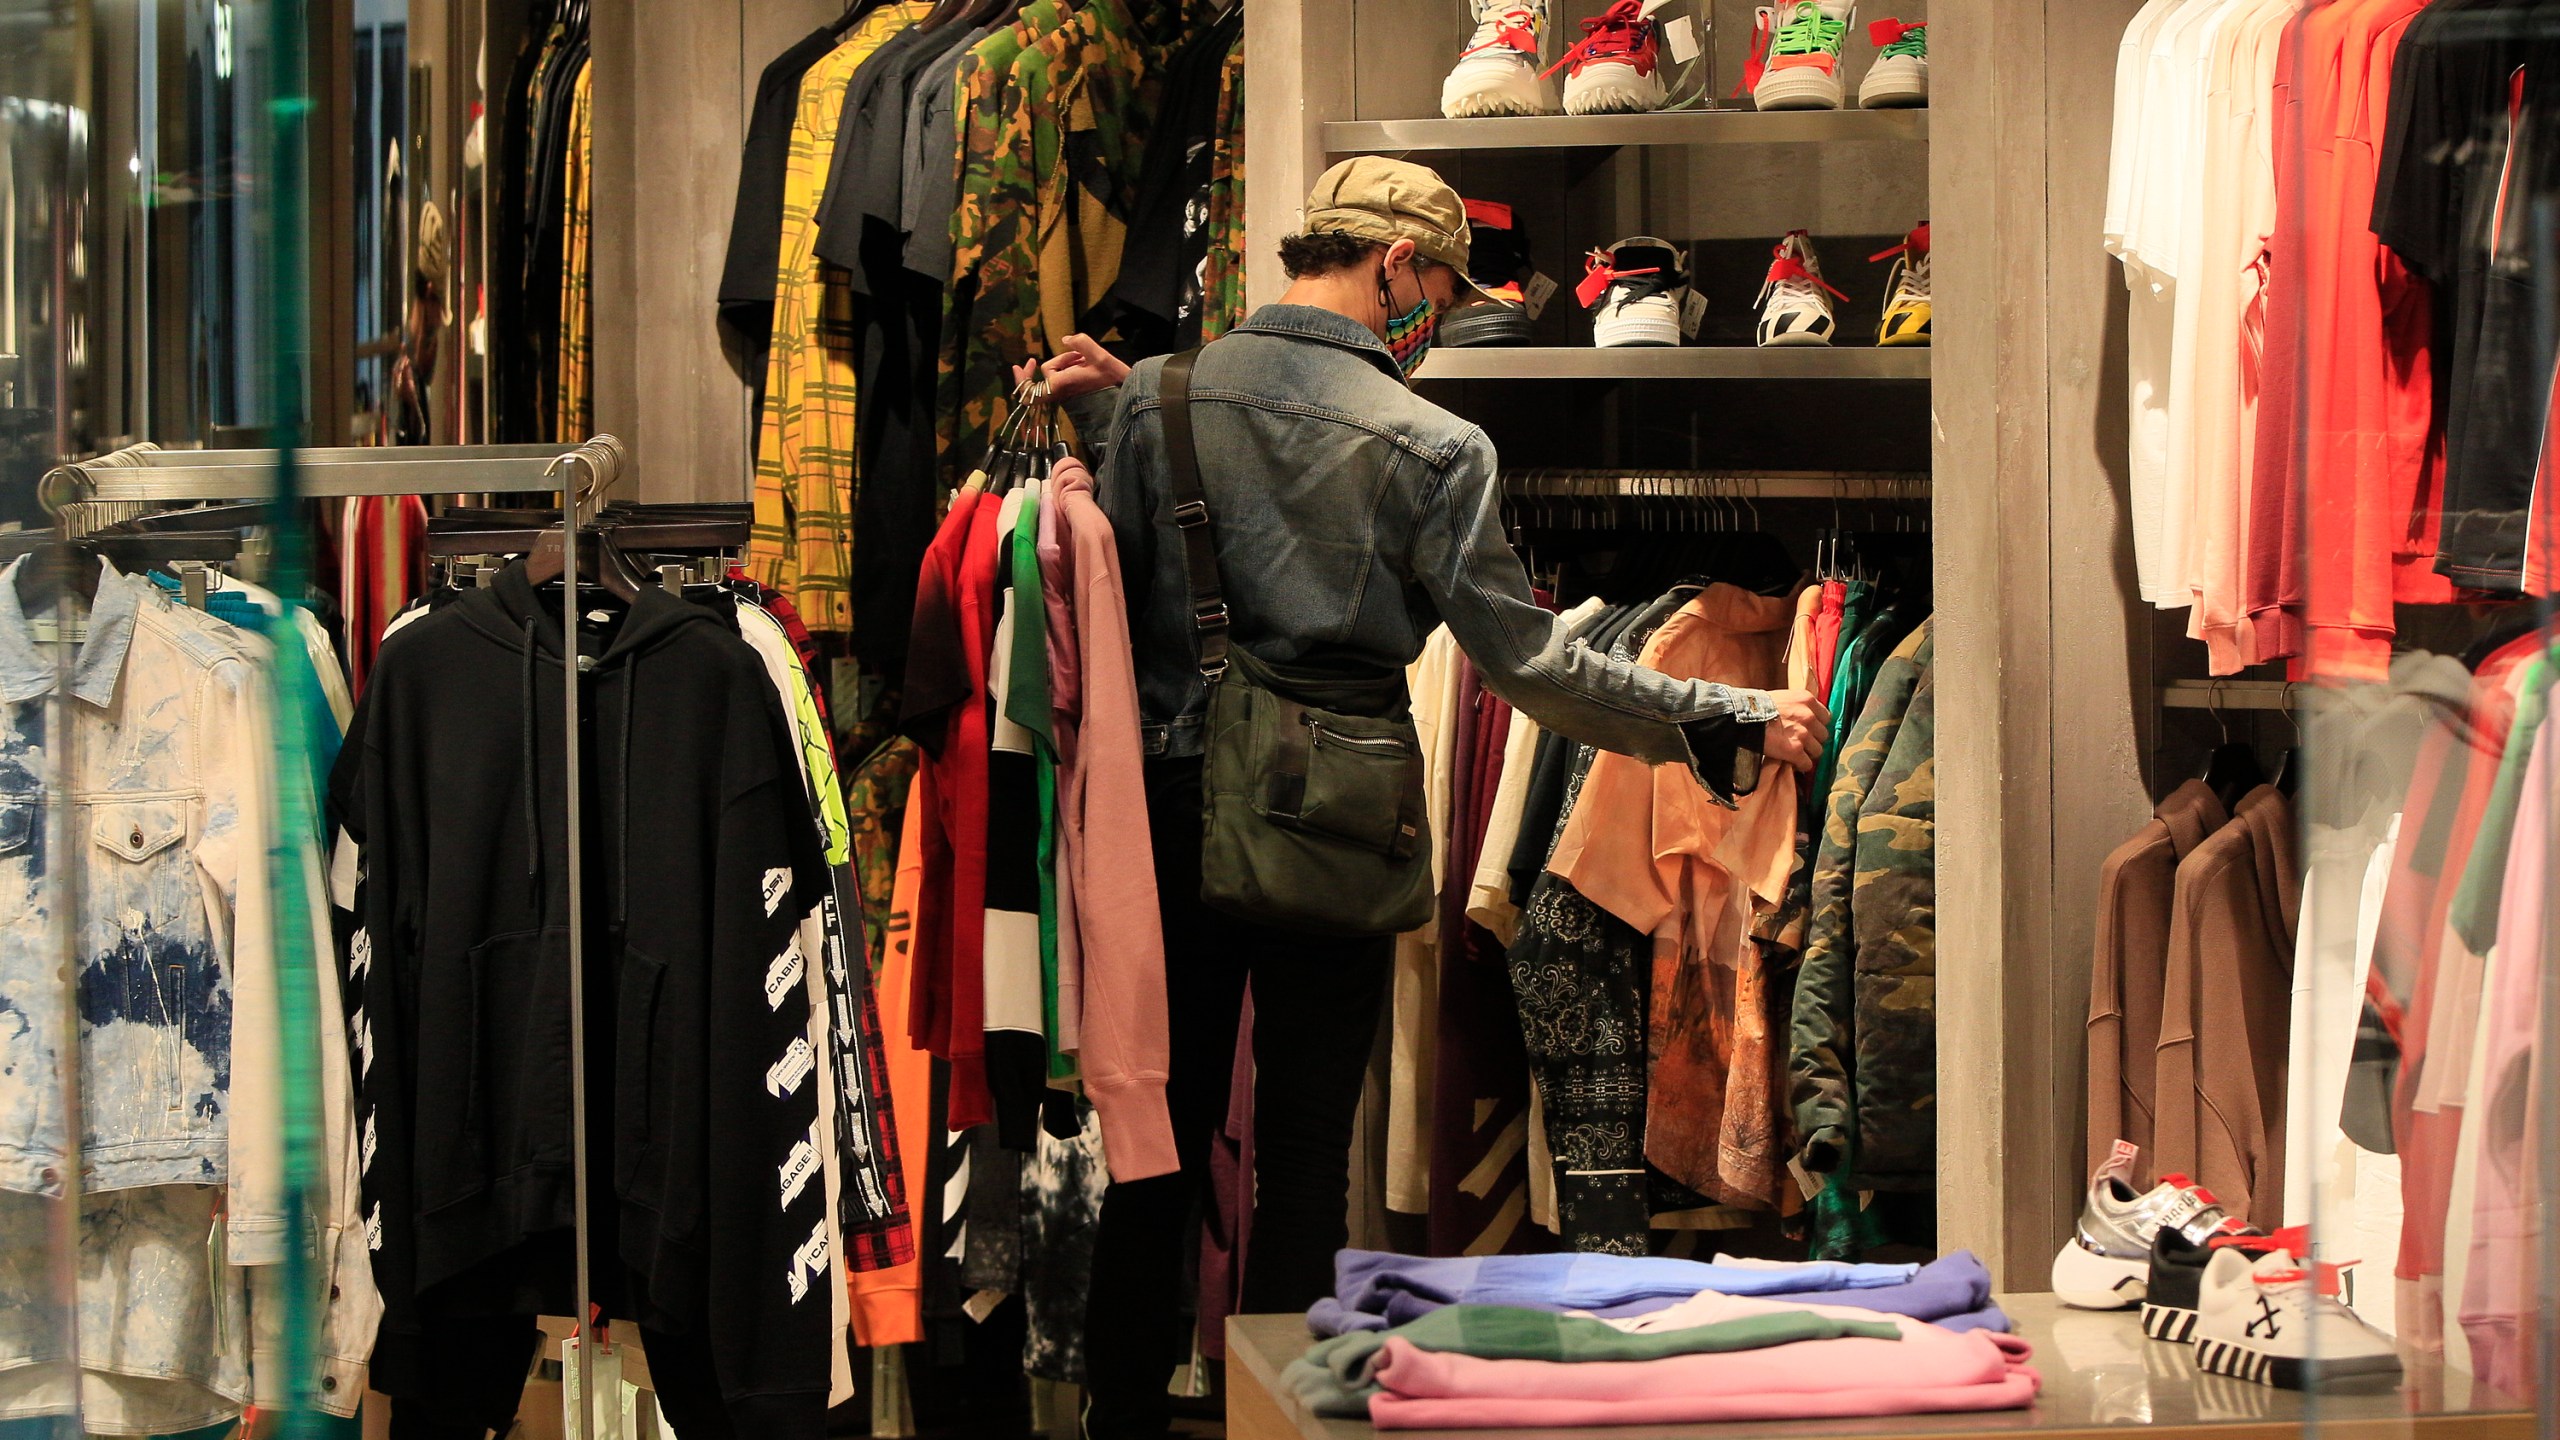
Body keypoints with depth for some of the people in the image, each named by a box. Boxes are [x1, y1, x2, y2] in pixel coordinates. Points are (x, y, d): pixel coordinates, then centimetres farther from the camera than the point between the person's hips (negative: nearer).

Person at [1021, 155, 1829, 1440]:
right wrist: (1733, 721, -1)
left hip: (1170, 804, 3)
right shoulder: (1432, 447, -9)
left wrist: (1103, 424, 17)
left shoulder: (1158, 397, 1)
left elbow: (1110, 594, 7)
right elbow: (1525, 659, -8)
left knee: (1159, 1137, 11)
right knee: (1306, 1151, 7)